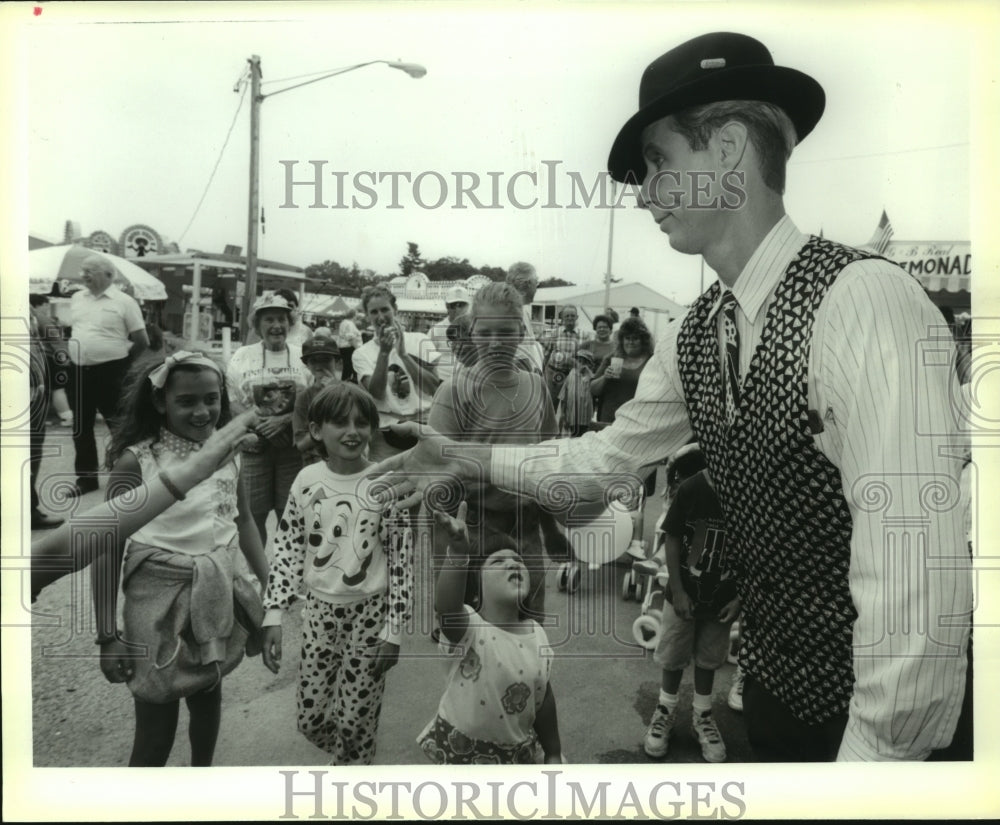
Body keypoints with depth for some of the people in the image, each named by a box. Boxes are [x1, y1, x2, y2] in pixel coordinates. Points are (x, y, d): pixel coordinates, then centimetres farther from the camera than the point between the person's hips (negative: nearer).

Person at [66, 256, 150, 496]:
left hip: (109, 372, -6)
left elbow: (141, 341, -6)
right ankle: (86, 477, 24)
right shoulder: (76, 298, 10)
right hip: (79, 371, 6)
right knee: (81, 426, 12)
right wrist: (76, 354, 12)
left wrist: (121, 364, -1)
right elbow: (71, 330, 23)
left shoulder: (124, 301, -7)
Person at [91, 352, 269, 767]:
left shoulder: (226, 452, -3)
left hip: (218, 599, 5)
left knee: (208, 695, 24)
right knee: (156, 731, 5)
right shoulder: (136, 461, -17)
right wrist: (107, 635, -11)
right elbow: (108, 548, -12)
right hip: (161, 602, -5)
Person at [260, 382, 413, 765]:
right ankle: (349, 757, 46)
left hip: (369, 612, -3)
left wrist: (393, 631, -10)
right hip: (319, 610, 3)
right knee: (311, 719, 14)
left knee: (357, 721, 5)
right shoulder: (307, 481, -4)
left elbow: (402, 561, -10)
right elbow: (286, 551, 2)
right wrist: (273, 615, -3)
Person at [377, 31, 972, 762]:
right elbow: (607, 457, 7)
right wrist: (468, 461, 2)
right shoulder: (691, 337, -2)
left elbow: (916, 564, -29)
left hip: (887, 715, -6)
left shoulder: (863, 301, -26)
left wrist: (876, 749, -24)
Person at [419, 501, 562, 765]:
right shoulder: (469, 627, -25)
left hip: (516, 750, 5)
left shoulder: (537, 635, -8)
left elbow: (544, 700, 4)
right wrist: (459, 551, -66)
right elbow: (445, 608, -50)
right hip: (461, 748, -4)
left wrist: (553, 753, 11)